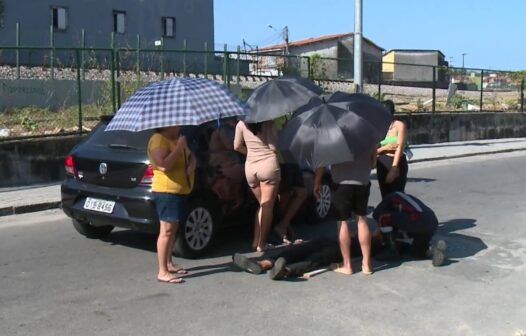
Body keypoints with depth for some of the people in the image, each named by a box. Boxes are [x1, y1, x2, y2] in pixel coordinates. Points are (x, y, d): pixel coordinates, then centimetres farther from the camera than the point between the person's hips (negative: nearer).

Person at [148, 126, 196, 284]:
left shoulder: (177, 139, 15)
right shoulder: (158, 140, -16)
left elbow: (190, 156, 19)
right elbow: (164, 165, -27)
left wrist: (192, 164, -3)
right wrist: (179, 147, -23)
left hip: (180, 191, 10)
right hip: (167, 191, -10)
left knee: (173, 229, 17)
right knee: (166, 231, -10)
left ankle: (169, 264, 28)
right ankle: (162, 272, -8)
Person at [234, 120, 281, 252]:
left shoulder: (241, 124, 4)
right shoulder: (268, 122, -6)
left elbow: (237, 146, 12)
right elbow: (273, 146, -7)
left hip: (250, 166, 5)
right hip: (268, 164, -4)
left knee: (262, 204, 18)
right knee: (267, 205, 1)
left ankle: (256, 241, 14)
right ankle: (262, 244, 0)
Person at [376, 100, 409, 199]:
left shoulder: (399, 125, -6)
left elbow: (399, 148, -14)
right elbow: (374, 150, 7)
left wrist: (393, 169, -22)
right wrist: (385, 148, -14)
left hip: (397, 164, -5)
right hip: (382, 164, 5)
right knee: (385, 196, 7)